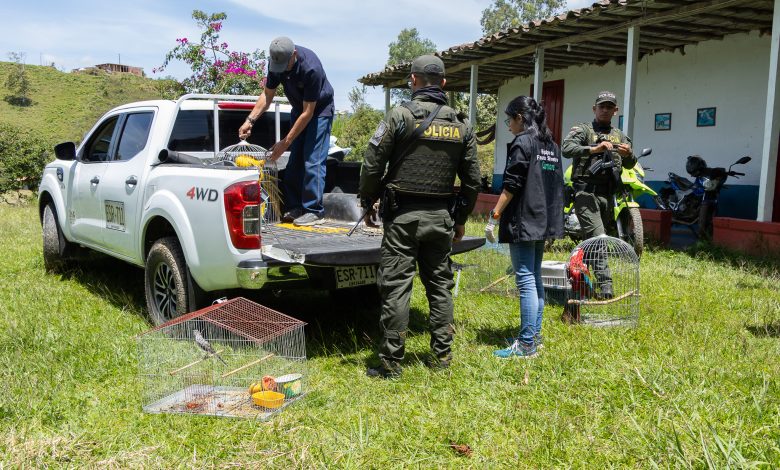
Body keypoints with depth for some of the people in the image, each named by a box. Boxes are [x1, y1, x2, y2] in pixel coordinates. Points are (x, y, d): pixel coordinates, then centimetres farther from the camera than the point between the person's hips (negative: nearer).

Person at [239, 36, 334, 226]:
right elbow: (267, 95, -2)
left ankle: (314, 211, -9)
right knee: (294, 160, 3)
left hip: (320, 110, -7)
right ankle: (294, 207, 9)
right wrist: (250, 120, -15)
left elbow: (308, 113, -30)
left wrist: (285, 142, -28)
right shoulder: (276, 61, -14)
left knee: (313, 160, -14)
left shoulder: (311, 68, -34)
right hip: (298, 110, 7)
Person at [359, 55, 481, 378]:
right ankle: (441, 354, 19)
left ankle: (391, 361, 3)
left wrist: (368, 203, 6)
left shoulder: (400, 115, -6)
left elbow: (372, 165, -8)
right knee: (440, 285, 13)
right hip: (441, 216, 5)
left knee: (396, 286, -1)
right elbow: (472, 178, 10)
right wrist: (461, 218, 19)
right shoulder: (461, 125, 8)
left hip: (403, 215, -4)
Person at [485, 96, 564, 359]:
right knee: (535, 279, 14)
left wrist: (494, 218, -13)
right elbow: (557, 186, 17)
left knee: (525, 280, -7)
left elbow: (511, 186, -16)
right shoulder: (551, 145, 15)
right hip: (544, 222, 9)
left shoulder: (522, 143, -10)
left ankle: (526, 345, -4)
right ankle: (535, 335, 22)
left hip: (523, 221, -9)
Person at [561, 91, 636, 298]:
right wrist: (594, 149, -26)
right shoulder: (582, 130, 4)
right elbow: (566, 148, -14)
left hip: (609, 193, 6)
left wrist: (628, 154, -9)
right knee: (597, 238, -16)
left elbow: (629, 165, 15)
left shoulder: (619, 136, 22)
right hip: (587, 190, -6)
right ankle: (605, 284, -19)